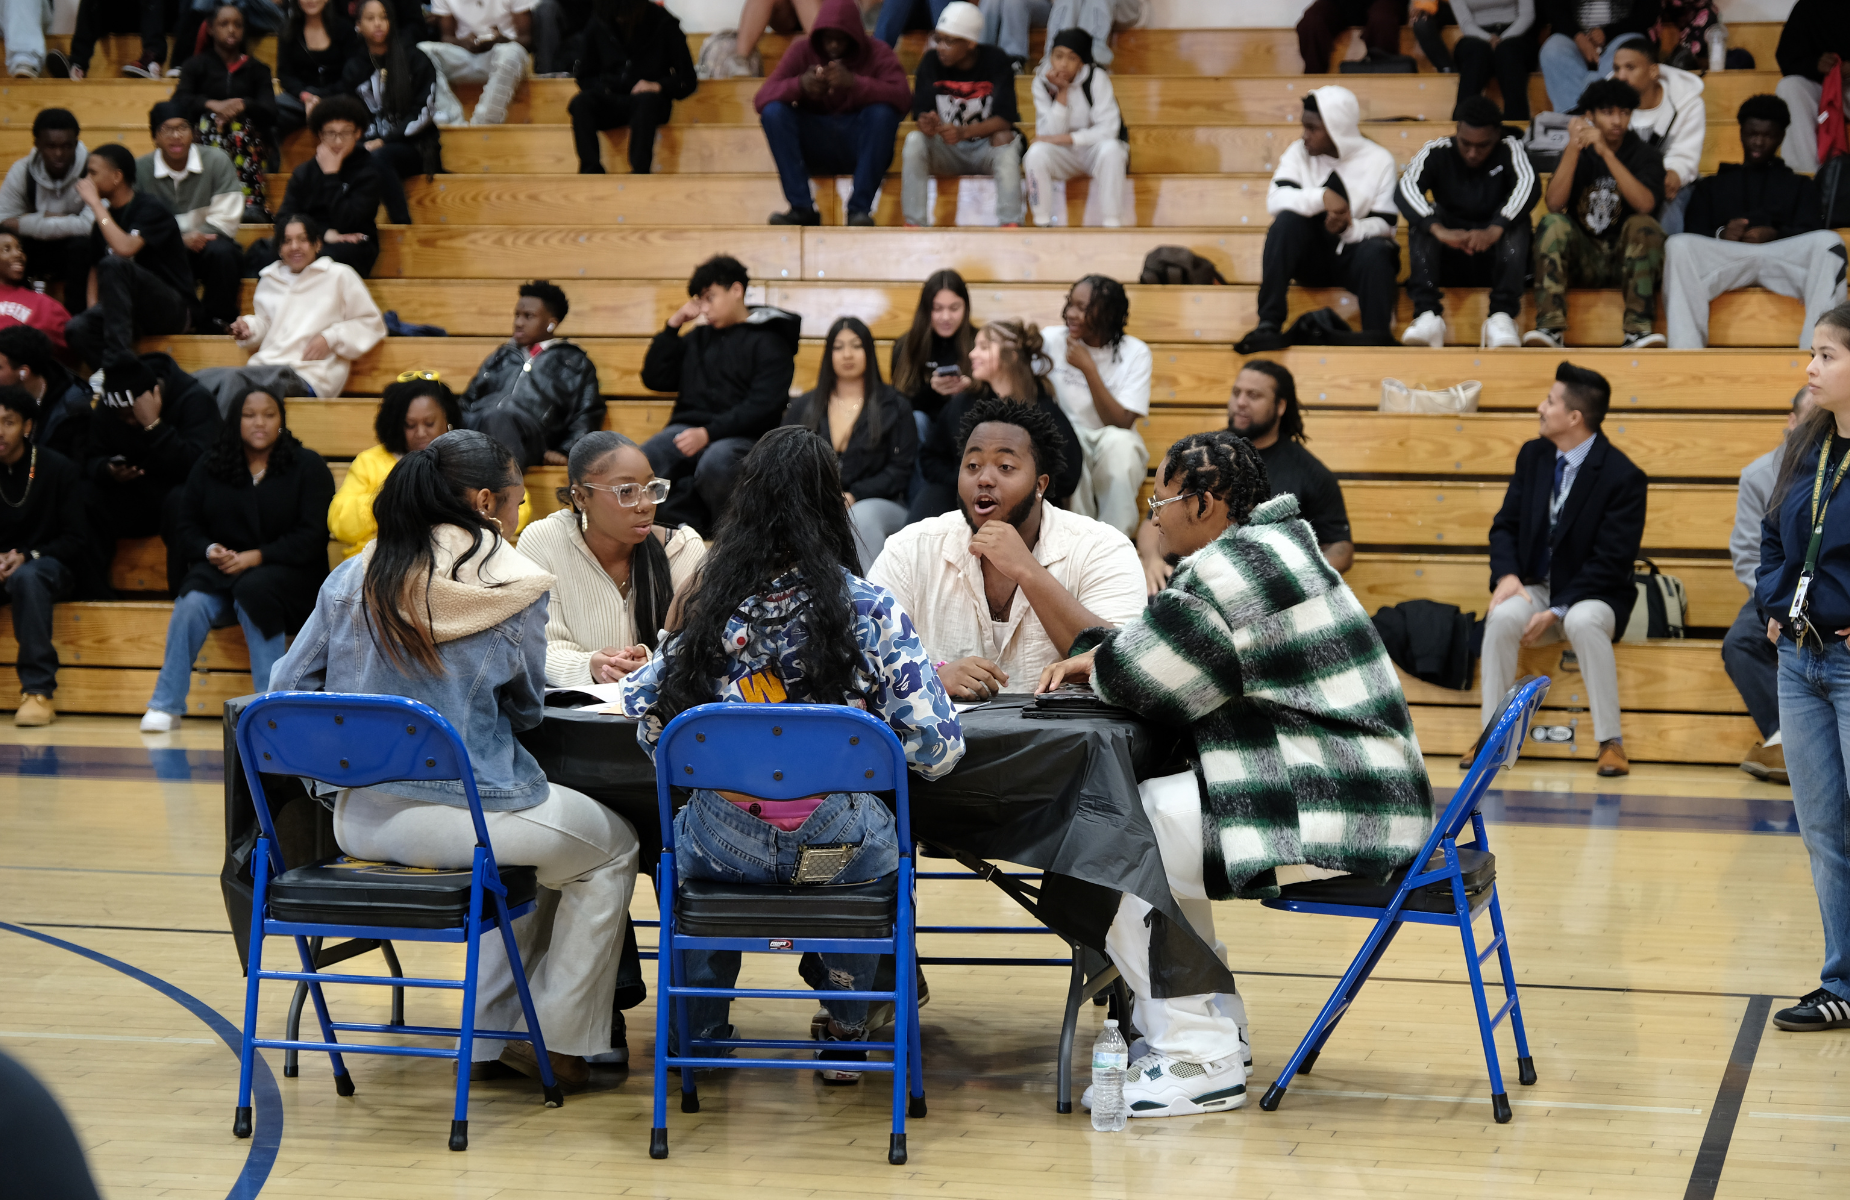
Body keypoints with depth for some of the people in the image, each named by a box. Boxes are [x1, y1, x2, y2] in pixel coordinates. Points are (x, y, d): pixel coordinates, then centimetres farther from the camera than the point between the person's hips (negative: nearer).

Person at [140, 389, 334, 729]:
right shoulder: (210, 465, 12)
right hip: (221, 569, 2)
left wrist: (257, 557, -17)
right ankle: (166, 705, -23)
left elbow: (312, 536, -6)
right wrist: (209, 550, -10)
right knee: (193, 602, -29)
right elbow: (185, 526, 14)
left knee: (253, 592, -36)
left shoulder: (307, 466, 2)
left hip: (288, 572, -2)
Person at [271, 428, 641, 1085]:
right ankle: (556, 1042, 23)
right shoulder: (515, 588, -7)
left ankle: (490, 1034, 32)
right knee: (613, 847, 22)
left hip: (359, 820, 6)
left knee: (538, 833, 34)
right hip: (471, 814, -6)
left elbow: (288, 689, 8)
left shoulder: (351, 580, 4)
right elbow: (527, 709, 6)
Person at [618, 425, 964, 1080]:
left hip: (728, 851, 1)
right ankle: (844, 1033, 41)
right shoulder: (870, 608, -10)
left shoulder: (714, 606, -3)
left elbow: (641, 703, 6)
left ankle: (700, 1030, 43)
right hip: (836, 849, -1)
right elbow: (935, 746, -11)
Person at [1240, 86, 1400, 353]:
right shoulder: (1299, 152, 3)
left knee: (1375, 251, -34)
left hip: (1352, 255, -2)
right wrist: (1322, 197, -28)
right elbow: (1275, 199, -13)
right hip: (1311, 255, 2)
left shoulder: (1378, 160, -2)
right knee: (1287, 219, -27)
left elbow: (1385, 225, -6)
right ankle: (1268, 325, -34)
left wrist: (1350, 228, -27)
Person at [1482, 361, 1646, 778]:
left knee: (1584, 622, -38)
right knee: (1502, 617, -29)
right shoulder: (1533, 456, 6)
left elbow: (1610, 563, -15)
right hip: (1534, 587, 4)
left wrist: (1557, 611, -21)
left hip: (1592, 595, -4)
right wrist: (1506, 575, -12)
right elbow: (1505, 525, 10)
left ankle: (1611, 742, -28)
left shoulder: (1623, 476, -13)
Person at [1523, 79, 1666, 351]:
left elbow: (1645, 205, -21)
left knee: (1644, 226, -30)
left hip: (1628, 256, -1)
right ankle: (1551, 328, -36)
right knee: (1552, 223, -25)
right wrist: (1573, 148, -21)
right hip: (1584, 260, 1)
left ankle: (1638, 330, -37)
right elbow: (1555, 204, -11)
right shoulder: (1578, 154, 6)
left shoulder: (1644, 154, 1)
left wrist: (1606, 153, -27)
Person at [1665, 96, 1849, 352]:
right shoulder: (1710, 186, 31)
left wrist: (1774, 235, -11)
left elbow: (1807, 233, 12)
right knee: (1678, 245, -32)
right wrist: (1721, 235, -10)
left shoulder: (1799, 185, 31)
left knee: (1828, 241, -32)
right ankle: (1684, 350, -45)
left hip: (1782, 256, 0)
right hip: (1725, 257, 0)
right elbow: (1693, 235, 14)